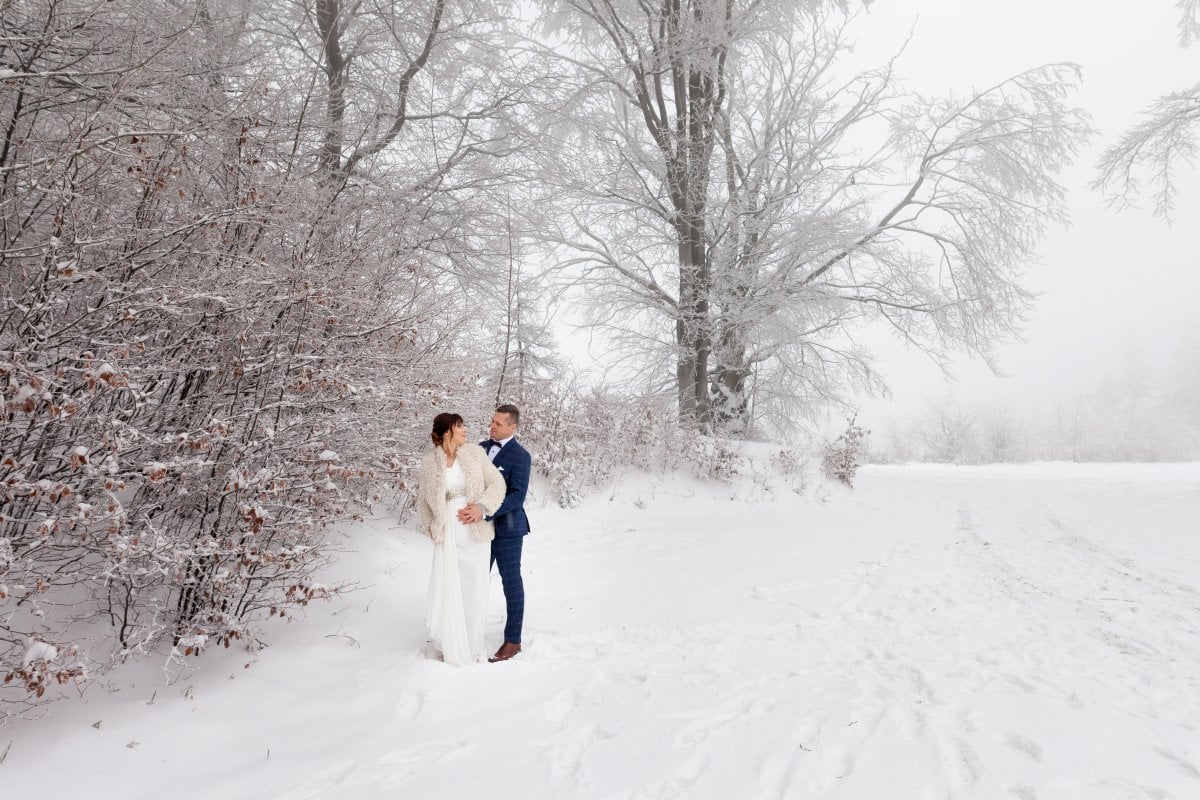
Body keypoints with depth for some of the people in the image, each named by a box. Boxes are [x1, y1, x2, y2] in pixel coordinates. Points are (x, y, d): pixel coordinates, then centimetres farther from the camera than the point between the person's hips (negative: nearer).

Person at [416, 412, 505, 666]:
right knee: (448, 590, 2)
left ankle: (472, 646, 22)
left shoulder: (474, 453, -1)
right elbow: (424, 499, 11)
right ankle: (453, 648, 20)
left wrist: (482, 506, -16)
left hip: (476, 532, 0)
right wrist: (431, 528, 6)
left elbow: (497, 482, -2)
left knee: (474, 588, 7)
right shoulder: (429, 462, 0)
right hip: (447, 533, 0)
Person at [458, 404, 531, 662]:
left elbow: (517, 496, -22)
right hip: (482, 526, 6)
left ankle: (513, 641, 17)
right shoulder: (481, 447, 6)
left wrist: (484, 513, -33)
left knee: (511, 583, 5)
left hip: (506, 528, -6)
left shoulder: (520, 456, -14)